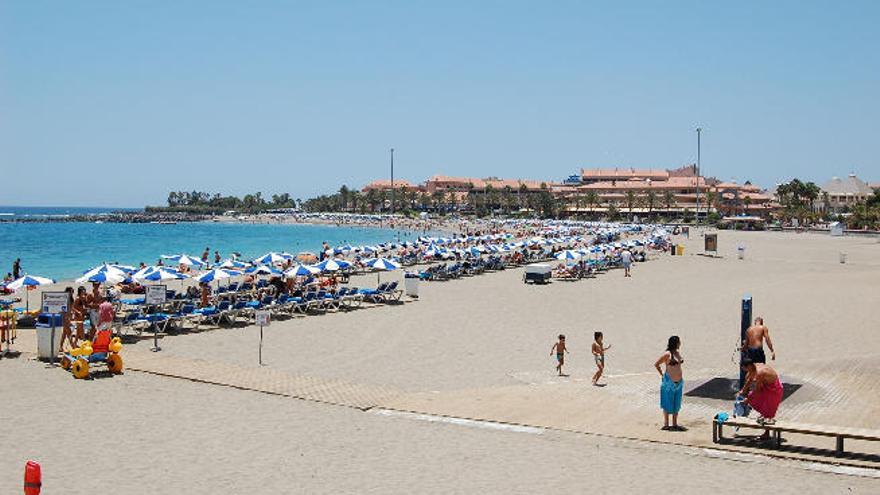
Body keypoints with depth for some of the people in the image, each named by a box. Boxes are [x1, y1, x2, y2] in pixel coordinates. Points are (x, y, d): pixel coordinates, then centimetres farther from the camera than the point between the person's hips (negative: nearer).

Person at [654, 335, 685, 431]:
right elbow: (656, 364, -7)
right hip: (669, 382, -7)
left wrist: (680, 378, 16)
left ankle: (675, 424, 20)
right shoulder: (667, 354, -13)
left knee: (676, 404, 12)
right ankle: (666, 425, 9)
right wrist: (662, 375, -4)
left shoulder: (677, 353, 8)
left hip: (679, 382, 7)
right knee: (668, 404, 1)